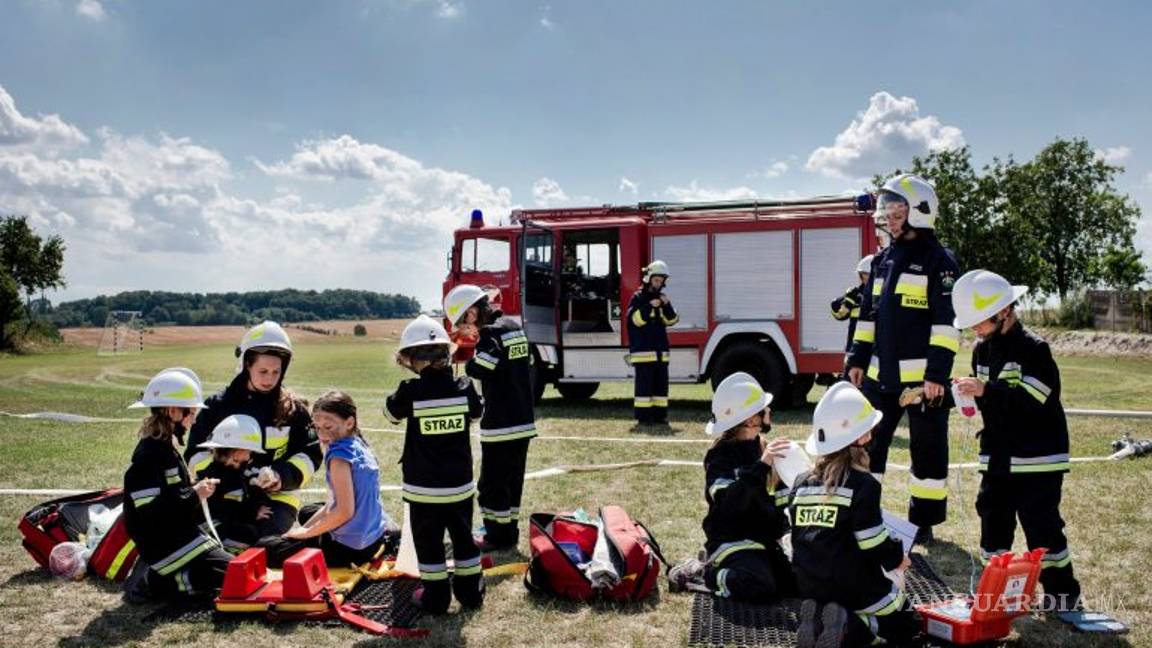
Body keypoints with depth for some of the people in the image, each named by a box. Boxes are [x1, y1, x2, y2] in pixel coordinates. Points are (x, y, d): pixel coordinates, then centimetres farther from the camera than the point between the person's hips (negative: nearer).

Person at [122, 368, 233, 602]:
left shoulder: (164, 447, 14)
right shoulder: (149, 455, -18)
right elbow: (151, 512, -25)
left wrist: (196, 489, 7)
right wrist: (194, 495, -17)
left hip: (181, 534, 10)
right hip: (164, 545, -10)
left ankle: (152, 572, 11)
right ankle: (154, 581, -8)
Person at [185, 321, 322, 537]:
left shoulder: (293, 408, 7)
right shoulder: (218, 405, 8)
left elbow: (309, 454, 6)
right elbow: (196, 453, 8)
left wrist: (282, 476, -13)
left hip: (277, 497, -1)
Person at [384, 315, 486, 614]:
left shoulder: (411, 391, -16)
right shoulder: (464, 387, -9)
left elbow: (391, 413, 5)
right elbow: (477, 411, 12)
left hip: (424, 486, -3)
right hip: (459, 483, 3)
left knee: (429, 542, 9)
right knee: (463, 536, 17)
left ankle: (435, 597, 15)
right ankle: (471, 591, 25)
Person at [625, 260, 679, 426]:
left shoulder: (662, 298, 15)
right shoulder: (638, 297, -2)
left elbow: (671, 320, 7)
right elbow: (635, 319, -14)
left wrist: (667, 305, -9)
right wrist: (649, 306, -23)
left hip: (660, 349, 6)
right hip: (643, 348, -6)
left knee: (661, 382, 6)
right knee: (644, 382, -7)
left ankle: (659, 414, 12)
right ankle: (643, 416, -4)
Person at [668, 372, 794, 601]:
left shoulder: (763, 448, 13)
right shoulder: (720, 456, -11)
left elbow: (779, 500, 20)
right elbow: (728, 503, -29)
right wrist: (761, 466, -35)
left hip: (768, 537, 8)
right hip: (732, 540, -8)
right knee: (758, 586, -31)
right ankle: (701, 574, -4)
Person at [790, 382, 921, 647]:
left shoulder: (801, 484, 4)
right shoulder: (862, 485, -15)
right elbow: (875, 544, -13)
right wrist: (897, 558, 8)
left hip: (810, 587, 6)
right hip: (854, 587, -6)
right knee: (906, 626, 17)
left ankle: (818, 621, -4)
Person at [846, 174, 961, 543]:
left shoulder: (938, 261, -6)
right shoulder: (882, 260, 14)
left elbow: (946, 321, -12)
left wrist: (938, 373, -18)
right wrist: (857, 358, 12)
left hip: (922, 377, -6)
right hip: (881, 374, 7)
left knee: (927, 449, 5)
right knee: (868, 442, 11)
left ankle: (923, 521, 16)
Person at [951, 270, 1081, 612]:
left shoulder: (1033, 348, -14)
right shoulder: (982, 349, 9)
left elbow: (1033, 398, -25)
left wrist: (987, 390, -33)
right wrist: (966, 390, -3)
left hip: (1037, 458, -7)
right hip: (996, 457, 7)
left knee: (1042, 526, -2)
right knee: (993, 521, 11)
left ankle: (1063, 593, 14)